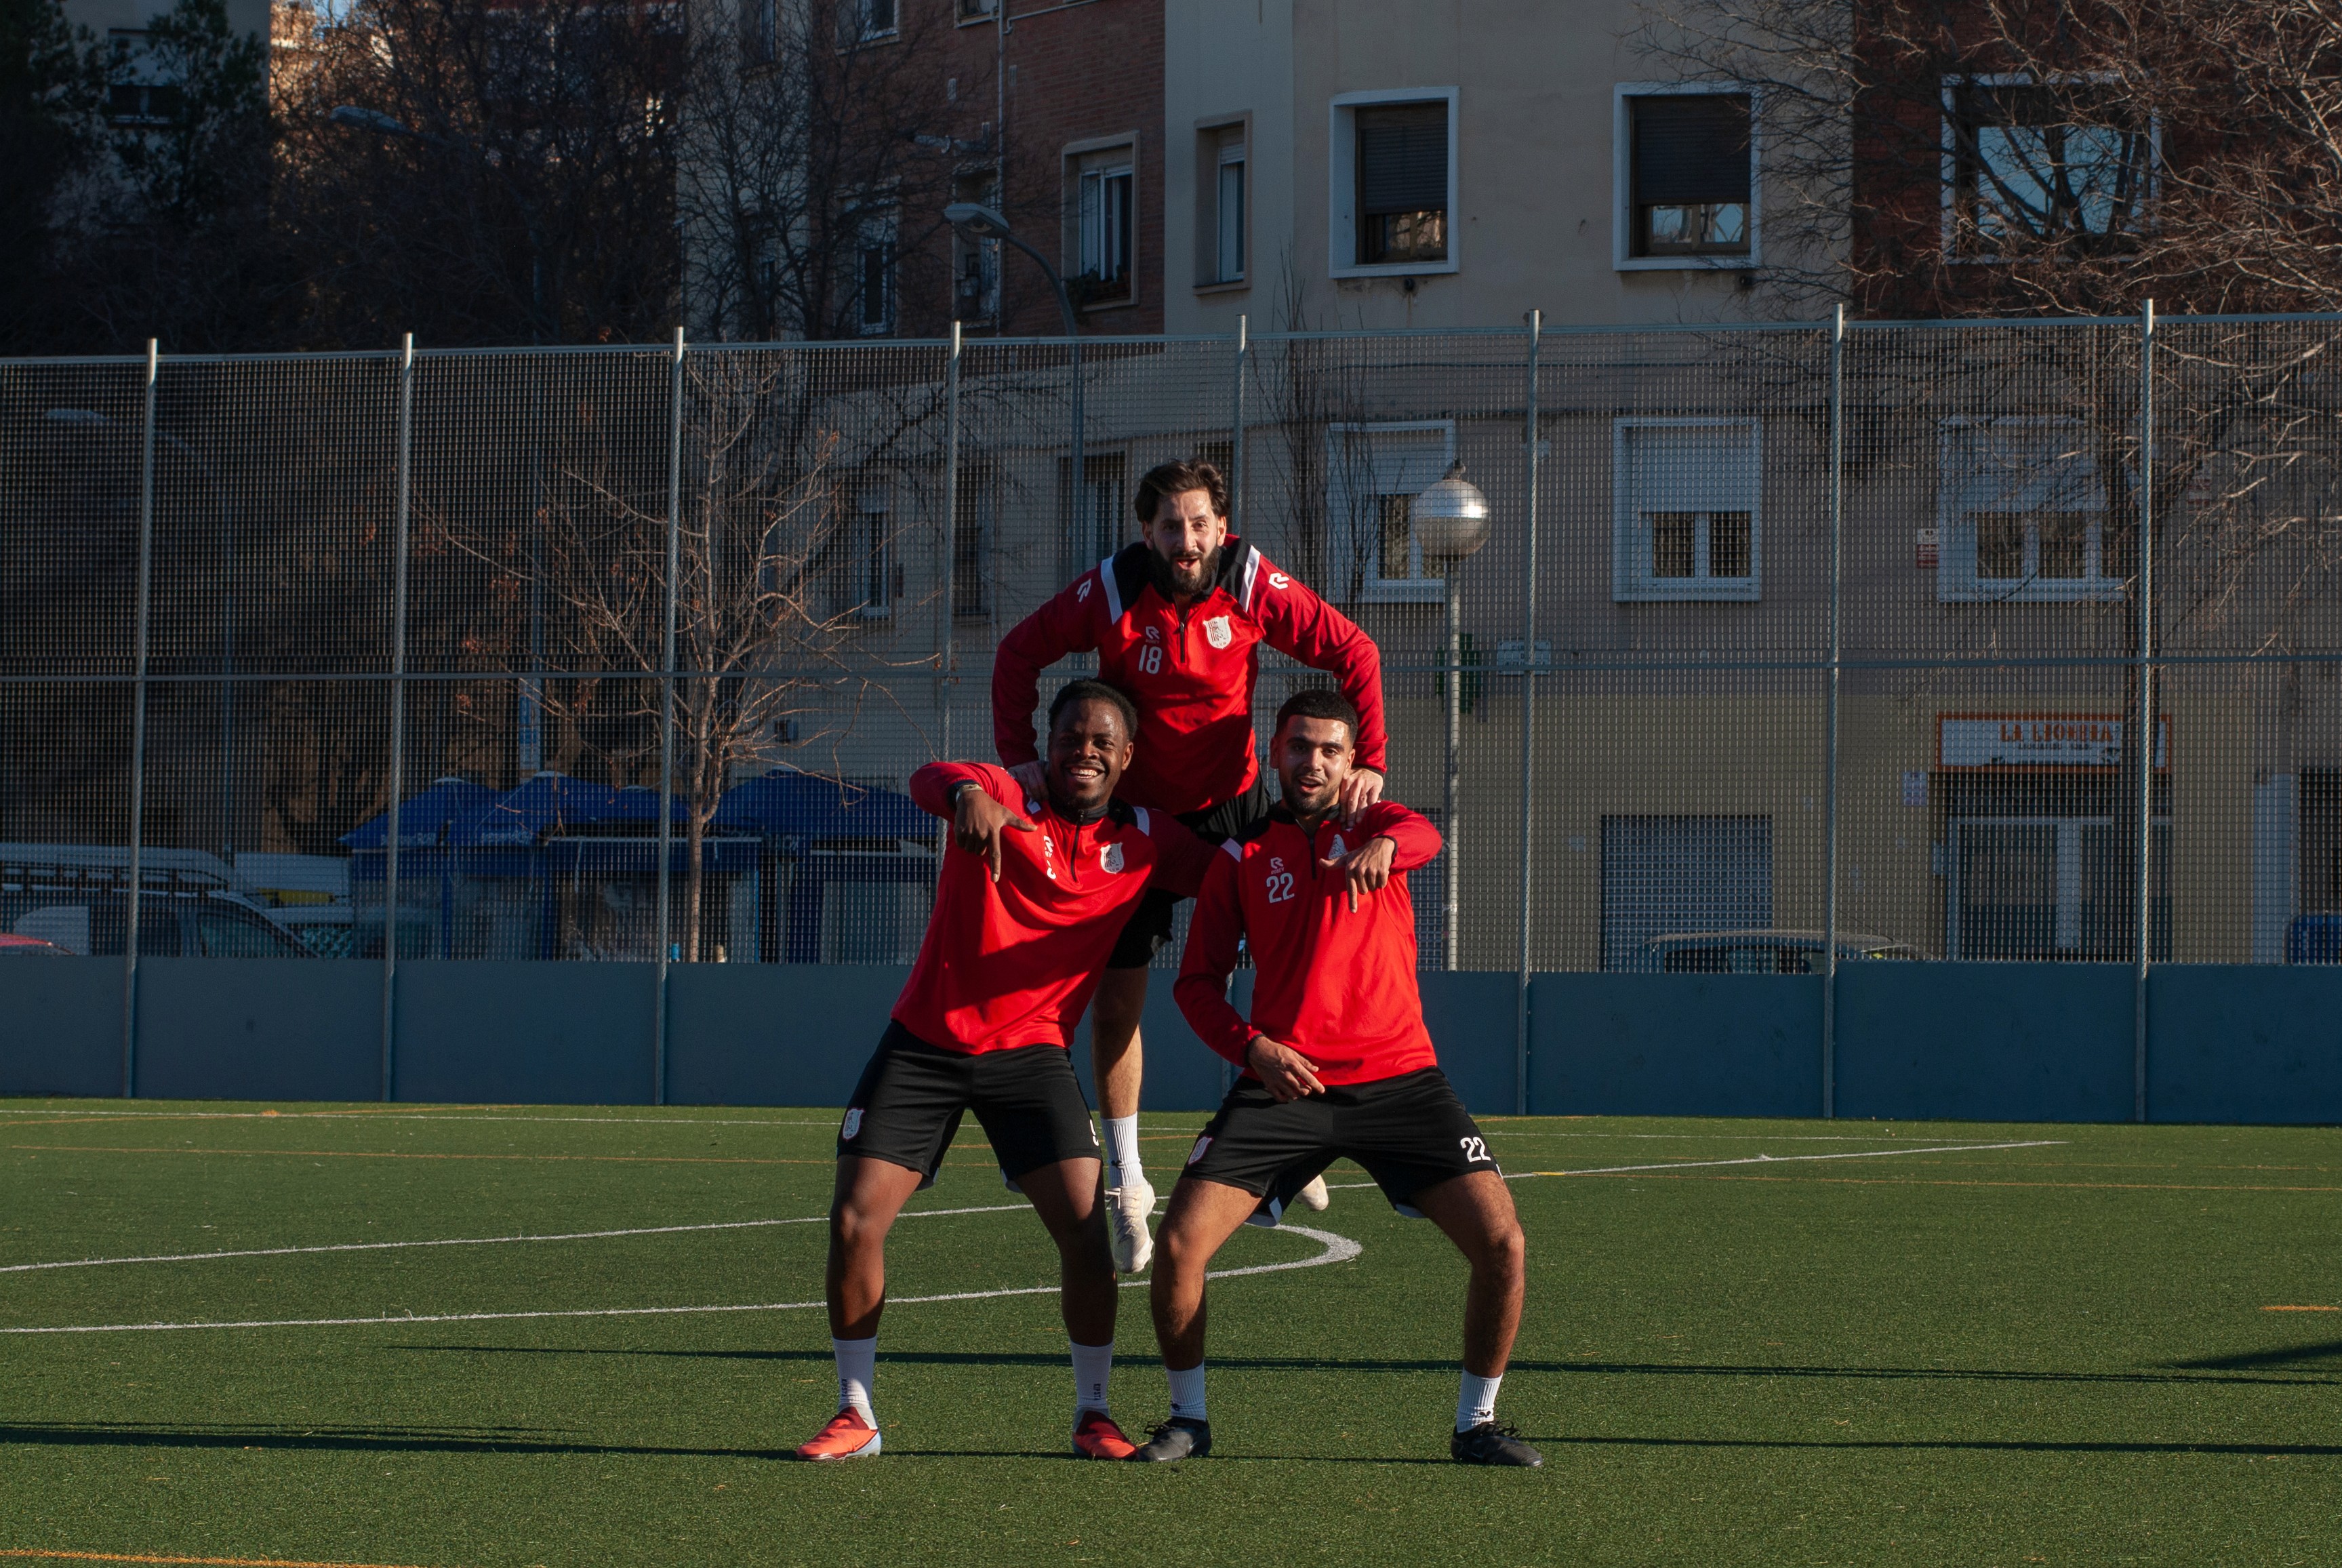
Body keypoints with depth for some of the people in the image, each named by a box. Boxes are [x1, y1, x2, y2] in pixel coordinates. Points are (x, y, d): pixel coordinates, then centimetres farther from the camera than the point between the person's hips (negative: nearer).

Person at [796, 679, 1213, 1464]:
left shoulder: (1146, 842, 2)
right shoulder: (1004, 800, -9)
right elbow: (927, 779, -30)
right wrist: (967, 793, -54)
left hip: (1029, 1052, 1)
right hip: (924, 1045, -1)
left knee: (1085, 1227, -12)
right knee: (854, 1222, -7)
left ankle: (1093, 1413, 5)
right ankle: (856, 1413, 8)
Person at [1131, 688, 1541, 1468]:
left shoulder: (1373, 823, 9)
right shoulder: (1242, 857, 10)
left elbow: (1423, 837, -17)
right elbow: (1199, 980, 9)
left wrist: (1385, 844, -43)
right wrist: (1252, 1046, -11)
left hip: (1398, 1077, 0)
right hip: (1284, 1082, 0)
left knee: (1501, 1242, -14)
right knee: (1179, 1244, -13)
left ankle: (1477, 1422, 4)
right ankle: (1188, 1418, 8)